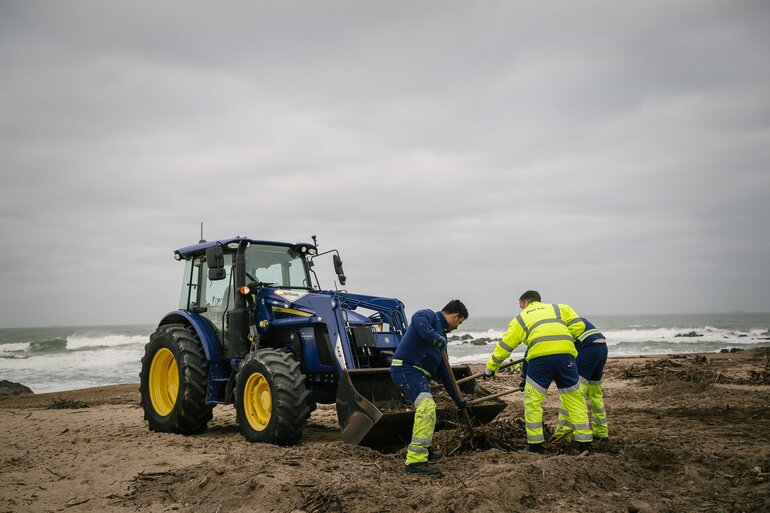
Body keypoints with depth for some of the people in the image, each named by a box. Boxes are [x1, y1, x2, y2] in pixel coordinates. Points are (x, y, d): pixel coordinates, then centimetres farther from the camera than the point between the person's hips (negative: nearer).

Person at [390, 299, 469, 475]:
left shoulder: (441, 334, 25)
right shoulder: (429, 316, -1)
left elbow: (443, 369, 27)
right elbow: (417, 320, -28)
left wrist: (456, 397, 27)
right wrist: (434, 336, -36)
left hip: (417, 373, 11)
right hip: (406, 367, -11)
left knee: (428, 409, 27)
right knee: (426, 407, -24)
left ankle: (424, 450, 46)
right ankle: (415, 461, -25)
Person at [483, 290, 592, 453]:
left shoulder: (521, 318, 25)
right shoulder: (560, 308, 29)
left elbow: (504, 346, 23)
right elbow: (578, 325, 14)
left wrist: (490, 368, 31)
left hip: (539, 356, -2)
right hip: (566, 353, 2)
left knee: (532, 401, 10)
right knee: (574, 398, 13)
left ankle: (535, 443, 11)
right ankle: (584, 441, 15)